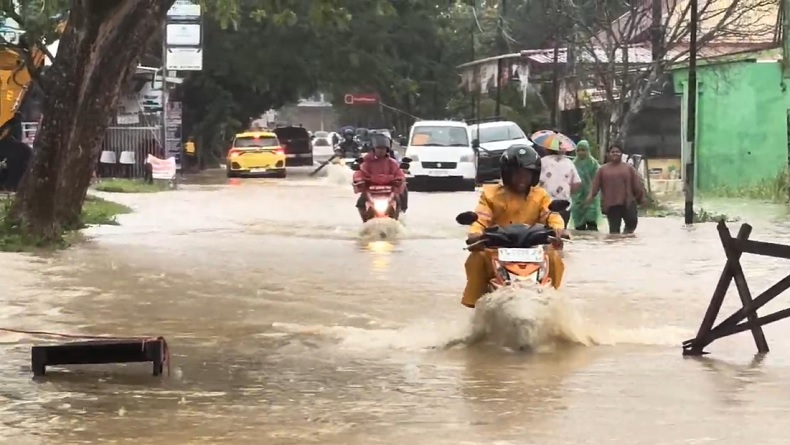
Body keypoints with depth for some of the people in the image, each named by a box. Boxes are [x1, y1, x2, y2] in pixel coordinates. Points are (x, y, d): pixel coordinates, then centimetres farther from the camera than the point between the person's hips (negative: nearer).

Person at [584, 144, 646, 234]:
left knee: (632, 221, -9)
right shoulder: (602, 169, 9)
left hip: (627, 202, 0)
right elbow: (595, 184, 2)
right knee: (614, 229, 0)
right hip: (611, 204, 0)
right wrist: (591, 195, -12)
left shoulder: (628, 168, 8)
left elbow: (637, 184, 6)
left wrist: (641, 197, 3)